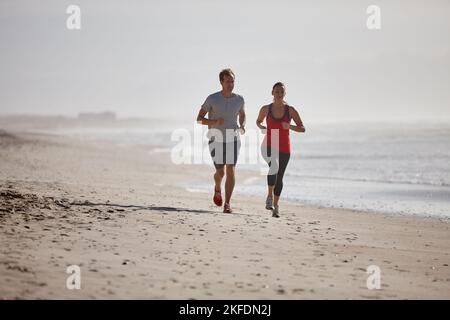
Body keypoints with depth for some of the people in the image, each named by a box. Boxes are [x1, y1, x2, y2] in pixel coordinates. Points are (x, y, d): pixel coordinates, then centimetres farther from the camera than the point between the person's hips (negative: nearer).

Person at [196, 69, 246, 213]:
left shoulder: (239, 100, 0)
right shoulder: (212, 99, -8)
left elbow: (242, 115, 20)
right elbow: (199, 119, -4)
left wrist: (242, 126, -2)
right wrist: (215, 122, -21)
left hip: (232, 139, 2)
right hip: (216, 140, -2)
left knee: (231, 171, -10)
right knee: (221, 172, -4)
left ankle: (227, 204, -6)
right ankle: (217, 189, 32)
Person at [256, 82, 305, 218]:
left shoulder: (290, 110, -2)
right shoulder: (266, 109, 1)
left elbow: (302, 128, 0)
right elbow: (258, 121, 21)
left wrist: (290, 126, -18)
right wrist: (262, 127, -2)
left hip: (284, 149, 2)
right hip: (268, 146, -2)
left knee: (279, 177, 10)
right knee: (274, 166, -31)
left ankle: (275, 205, 27)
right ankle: (270, 196, -13)